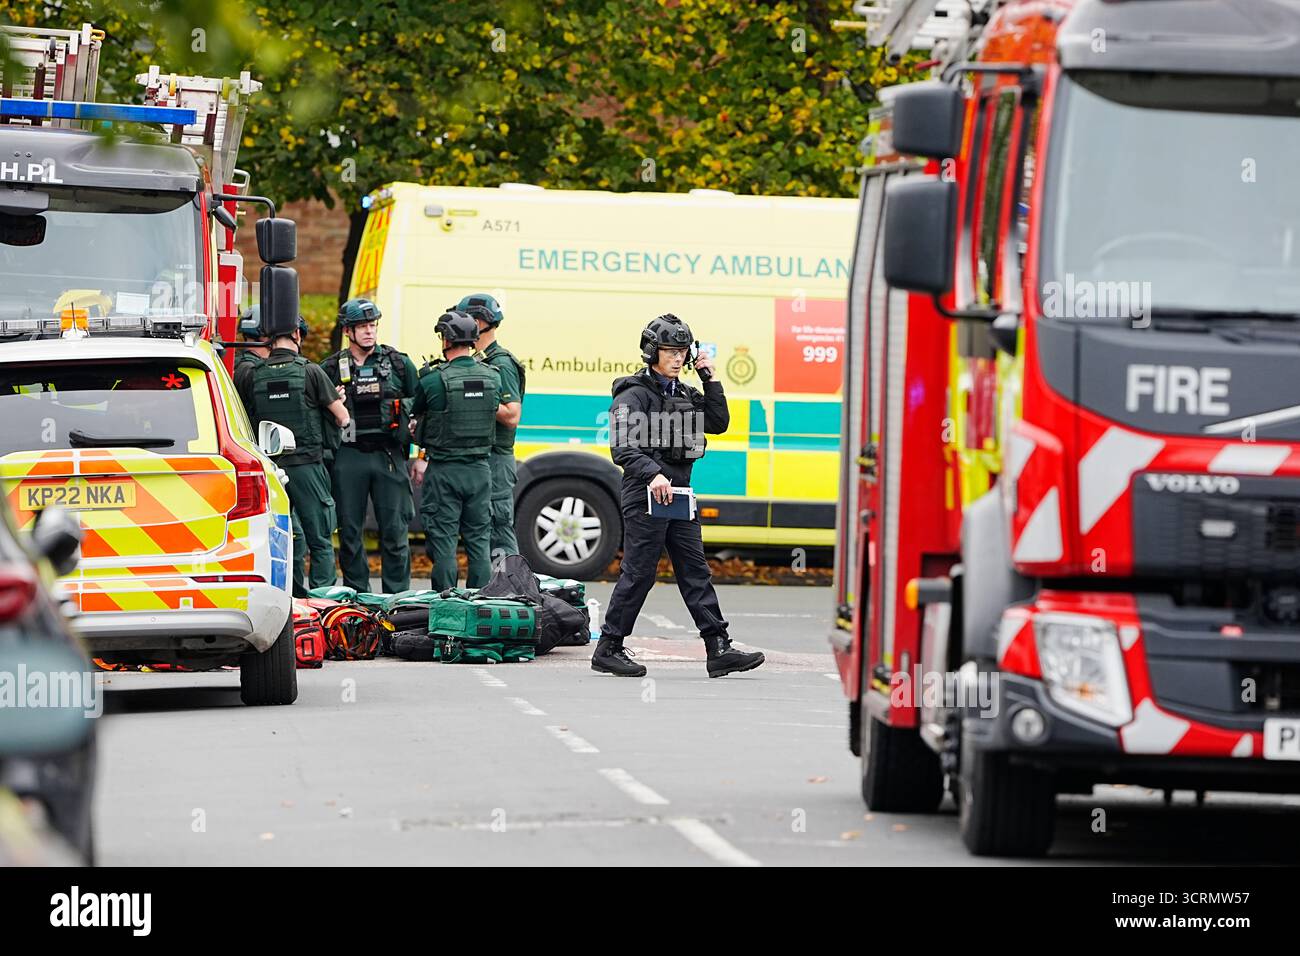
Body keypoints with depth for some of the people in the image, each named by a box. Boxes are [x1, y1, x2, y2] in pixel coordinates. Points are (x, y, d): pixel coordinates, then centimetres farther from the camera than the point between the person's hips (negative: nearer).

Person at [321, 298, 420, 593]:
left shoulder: (399, 364, 7)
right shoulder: (331, 369, 6)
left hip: (389, 455, 0)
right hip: (348, 456, 0)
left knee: (395, 531, 0)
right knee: (350, 533, 3)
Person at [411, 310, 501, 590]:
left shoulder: (433, 380, -13)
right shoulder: (493, 377, 0)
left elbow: (416, 413, 3)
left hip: (444, 471, -4)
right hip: (480, 469, 4)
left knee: (442, 541, 1)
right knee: (479, 539, 10)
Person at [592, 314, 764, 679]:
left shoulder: (686, 395, 17)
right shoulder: (635, 394, -8)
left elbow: (718, 423, 12)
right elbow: (623, 447, -19)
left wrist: (710, 380, 6)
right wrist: (653, 474, -34)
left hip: (679, 495, 8)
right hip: (645, 496, -8)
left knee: (696, 573, 4)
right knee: (638, 573, -5)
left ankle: (719, 649, 1)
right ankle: (608, 649, 3)